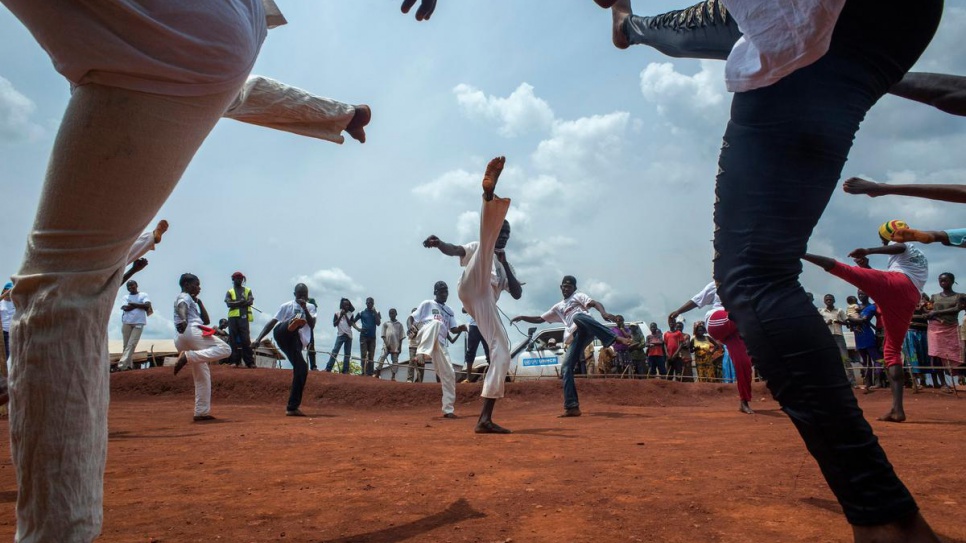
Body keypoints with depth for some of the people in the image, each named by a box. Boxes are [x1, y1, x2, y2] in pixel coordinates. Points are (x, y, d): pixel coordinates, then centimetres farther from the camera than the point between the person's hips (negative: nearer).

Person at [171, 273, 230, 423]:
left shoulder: (192, 301, 34)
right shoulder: (184, 297, 7)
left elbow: (206, 321, 31)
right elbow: (181, 307, -19)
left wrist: (199, 302, 28)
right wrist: (182, 320, -40)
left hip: (182, 341, 10)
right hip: (191, 332, -10)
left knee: (202, 376, 10)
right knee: (224, 348, -20)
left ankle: (201, 412, 7)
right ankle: (187, 357, -32)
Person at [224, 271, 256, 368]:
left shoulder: (247, 290, 15)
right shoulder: (229, 292, 14)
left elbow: (250, 302, -1)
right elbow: (228, 303, -3)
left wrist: (235, 303, -8)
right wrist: (241, 302, -11)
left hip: (244, 317, -1)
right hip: (233, 317, 1)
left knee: (246, 339, -9)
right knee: (233, 339, -2)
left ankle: (250, 362, -12)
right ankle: (235, 361, 1)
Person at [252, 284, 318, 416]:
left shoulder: (310, 307, 19)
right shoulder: (286, 306, 16)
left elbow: (312, 324, 1)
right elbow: (272, 322, 10)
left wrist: (304, 308, -10)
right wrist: (258, 339, 1)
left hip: (296, 342, 2)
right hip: (282, 333, -2)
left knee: (302, 370, -11)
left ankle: (292, 407, -4)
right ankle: (292, 324, -76)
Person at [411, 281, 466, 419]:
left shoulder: (449, 311, 24)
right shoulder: (427, 304, 11)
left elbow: (453, 329, 14)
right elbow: (412, 318, 6)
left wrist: (460, 329, -9)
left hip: (440, 344, 5)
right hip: (425, 339, -5)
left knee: (449, 374, -3)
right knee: (435, 323, -37)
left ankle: (448, 409, 6)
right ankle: (422, 354, -59)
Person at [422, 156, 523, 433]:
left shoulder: (506, 267, 37)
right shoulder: (477, 249, 27)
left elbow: (517, 294, 21)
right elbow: (454, 250, 5)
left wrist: (504, 262, 13)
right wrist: (439, 243, -18)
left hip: (487, 304, 4)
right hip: (472, 287, -4)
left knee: (502, 354, -9)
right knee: (486, 244, -26)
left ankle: (485, 419, -8)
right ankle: (489, 194, -57)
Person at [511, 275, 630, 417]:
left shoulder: (578, 296, 19)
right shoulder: (558, 307, 36)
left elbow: (595, 303, 0)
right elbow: (539, 319, 38)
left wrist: (604, 313, -23)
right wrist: (522, 317, 24)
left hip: (587, 330, -6)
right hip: (576, 337, 6)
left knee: (577, 317, -40)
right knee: (566, 368, -7)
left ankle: (616, 338, -51)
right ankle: (572, 407, -8)